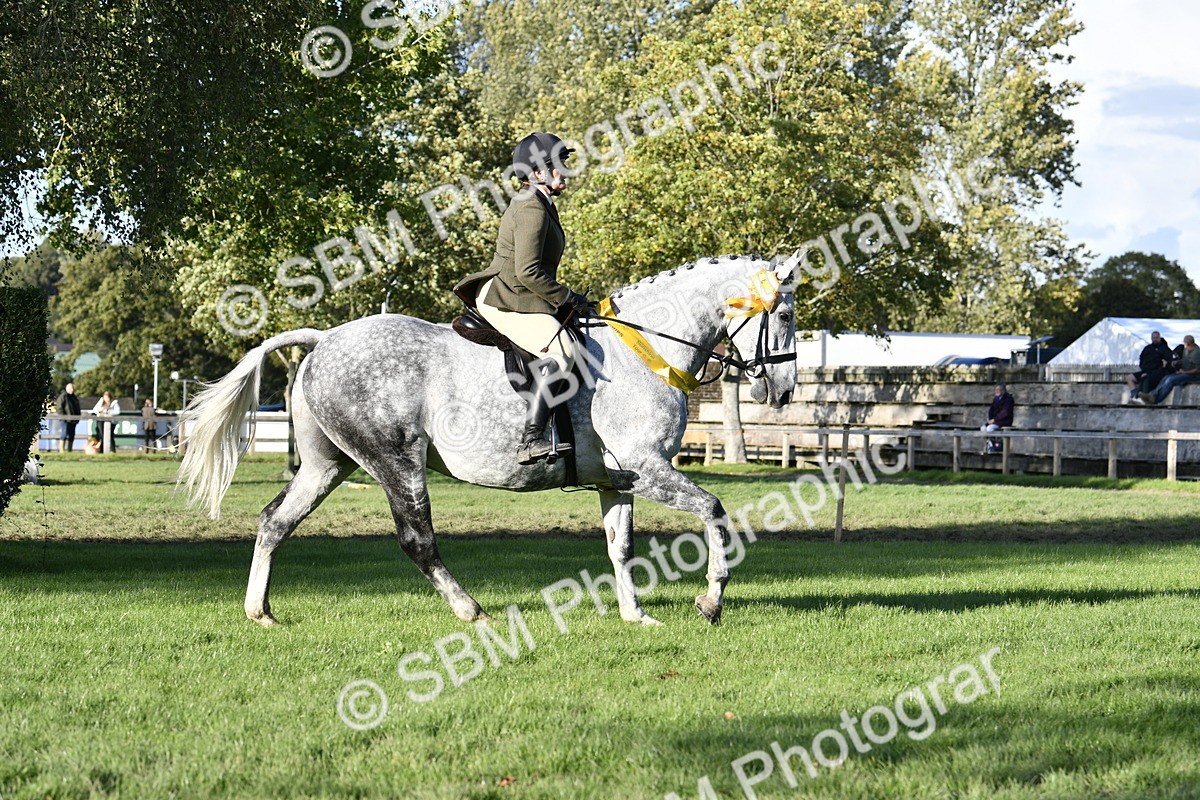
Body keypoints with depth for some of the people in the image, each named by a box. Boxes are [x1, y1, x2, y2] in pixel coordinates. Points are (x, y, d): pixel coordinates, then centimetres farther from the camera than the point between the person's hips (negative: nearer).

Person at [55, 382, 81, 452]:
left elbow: (77, 408, 26)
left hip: (73, 420, 8)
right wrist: (63, 416, -18)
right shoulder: (63, 396, -5)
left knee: (71, 435, 8)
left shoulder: (75, 397, 20)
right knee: (65, 433, -13)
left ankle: (70, 450, 12)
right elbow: (59, 407, -11)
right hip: (66, 420, -8)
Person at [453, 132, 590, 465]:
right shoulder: (531, 210, -16)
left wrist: (566, 300, 17)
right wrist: (567, 298, -14)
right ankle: (531, 441, -38)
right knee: (560, 353, -28)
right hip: (505, 301, -12)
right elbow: (528, 272, -24)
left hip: (522, 299, 12)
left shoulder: (540, 205, 18)